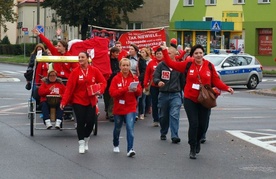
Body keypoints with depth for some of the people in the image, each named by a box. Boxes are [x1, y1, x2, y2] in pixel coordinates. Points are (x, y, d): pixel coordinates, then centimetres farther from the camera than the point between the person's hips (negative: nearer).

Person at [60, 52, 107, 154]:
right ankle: (81, 143, 10)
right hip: (78, 101, -2)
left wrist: (99, 91, -14)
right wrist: (64, 101, -12)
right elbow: (69, 87, -8)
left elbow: (103, 82, 5)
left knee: (91, 121, 0)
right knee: (80, 122, -2)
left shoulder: (94, 70, -2)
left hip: (91, 101, 2)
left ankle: (86, 140, 25)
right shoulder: (75, 72, -6)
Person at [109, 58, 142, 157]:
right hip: (118, 108, 1)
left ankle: (130, 149, -17)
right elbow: (112, 92, -14)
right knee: (117, 128, 18)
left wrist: (136, 90, -20)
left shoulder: (134, 78, 0)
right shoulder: (116, 79, -4)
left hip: (131, 108, -1)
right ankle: (116, 145, 42)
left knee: (130, 128, -16)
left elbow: (139, 92, 3)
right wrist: (125, 89, -24)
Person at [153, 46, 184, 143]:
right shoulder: (161, 65, 3)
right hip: (163, 94, 2)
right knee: (163, 116, 12)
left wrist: (182, 93, 6)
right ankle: (163, 134, 31)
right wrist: (158, 82, -23)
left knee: (174, 115, -14)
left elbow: (183, 80, 7)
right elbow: (155, 77, 0)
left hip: (175, 94, -2)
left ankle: (174, 136, -16)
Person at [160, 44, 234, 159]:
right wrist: (165, 52, -3)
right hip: (190, 100, -1)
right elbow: (171, 64, 2)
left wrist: (227, 88, -12)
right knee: (193, 124, -7)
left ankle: (197, 140, 39)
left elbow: (216, 81, 1)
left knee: (203, 124, 7)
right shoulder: (188, 65, -2)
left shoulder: (209, 66, -1)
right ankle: (192, 149, 6)